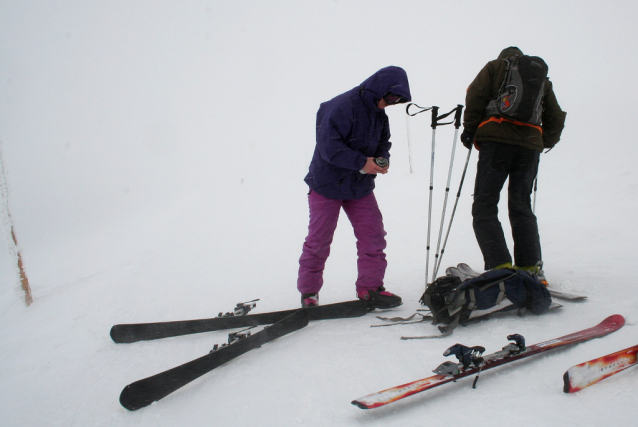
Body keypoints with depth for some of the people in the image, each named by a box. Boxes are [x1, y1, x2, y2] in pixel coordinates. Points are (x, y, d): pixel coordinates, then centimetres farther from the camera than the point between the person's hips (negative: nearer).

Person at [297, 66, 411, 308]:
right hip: (327, 186, -7)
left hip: (360, 187, 7)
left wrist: (382, 159, -7)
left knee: (373, 235, 1)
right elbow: (328, 146, -27)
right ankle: (308, 293, 17)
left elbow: (383, 142, 15)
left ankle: (370, 288, 14)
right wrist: (362, 162, -27)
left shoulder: (379, 113, 4)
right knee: (318, 241, 2)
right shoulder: (341, 107, -21)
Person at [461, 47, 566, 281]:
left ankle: (500, 267, -17)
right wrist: (546, 143, 36)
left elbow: (476, 95, 0)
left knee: (484, 206, -4)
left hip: (497, 141, -4)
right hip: (530, 146, 5)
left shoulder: (494, 67, 17)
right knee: (521, 207, 11)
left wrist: (469, 129, 5)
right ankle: (530, 268, 1)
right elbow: (555, 118, 24)